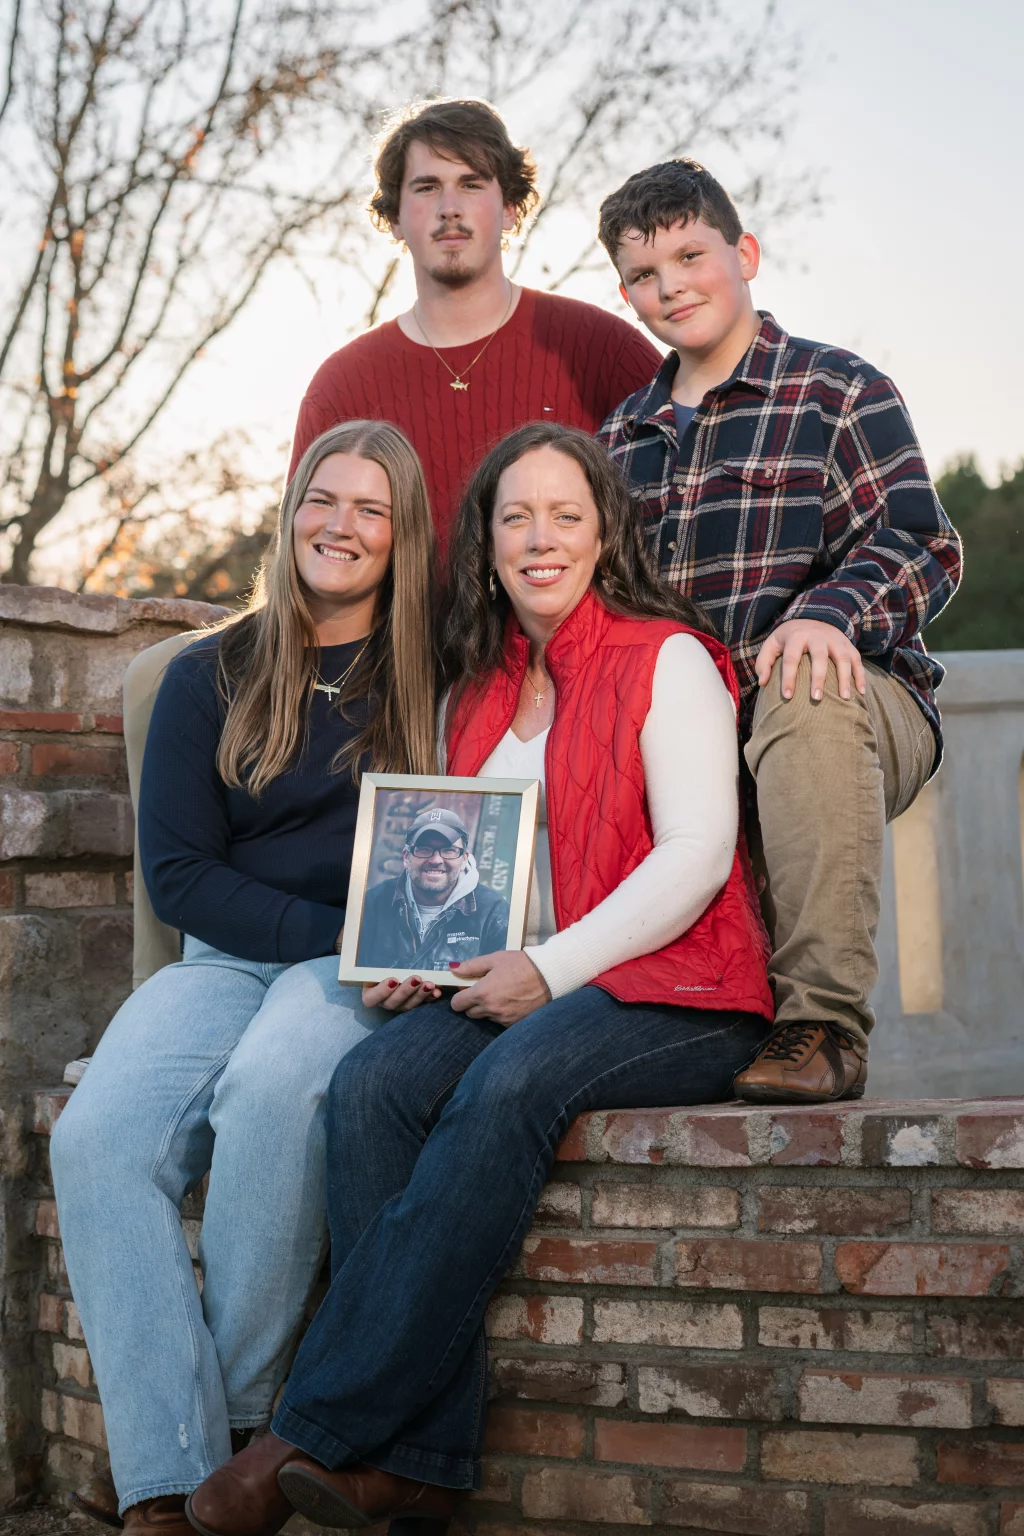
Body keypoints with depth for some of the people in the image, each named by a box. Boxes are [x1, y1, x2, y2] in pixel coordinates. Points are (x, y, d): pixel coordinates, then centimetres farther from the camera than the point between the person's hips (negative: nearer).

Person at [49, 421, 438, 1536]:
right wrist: (327, 930, -9)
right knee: (97, 1136, -27)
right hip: (226, 960, 3)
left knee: (273, 1085, -36)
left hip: (372, 979, -2)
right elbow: (176, 871, 5)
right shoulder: (210, 677, 12)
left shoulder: (434, 676, 8)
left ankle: (235, 1410, -19)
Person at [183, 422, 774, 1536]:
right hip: (509, 991, 5)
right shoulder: (474, 697, 19)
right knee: (373, 1081, -25)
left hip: (672, 994, -5)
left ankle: (321, 1433, -31)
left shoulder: (669, 659, 1)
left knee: (512, 1081, -35)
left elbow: (697, 854, -9)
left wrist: (553, 969, -17)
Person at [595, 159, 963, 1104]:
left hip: (856, 709, -4)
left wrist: (828, 612, -29)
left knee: (803, 691, -40)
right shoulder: (622, 439, 22)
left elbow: (922, 546, -7)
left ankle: (825, 1025, -34)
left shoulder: (841, 393, 5)